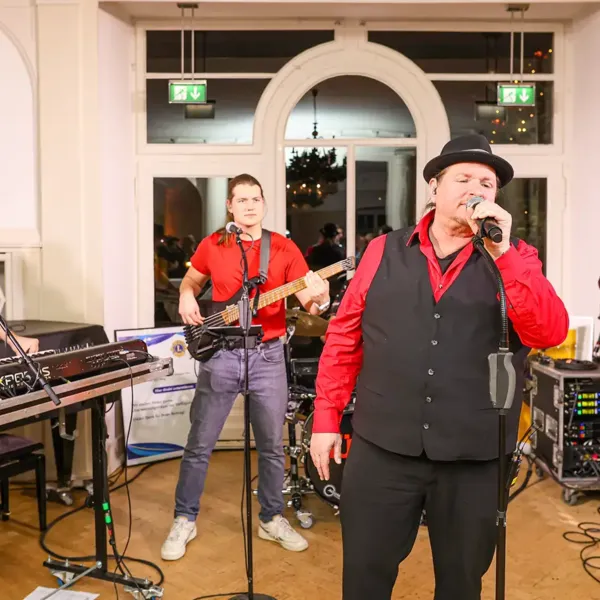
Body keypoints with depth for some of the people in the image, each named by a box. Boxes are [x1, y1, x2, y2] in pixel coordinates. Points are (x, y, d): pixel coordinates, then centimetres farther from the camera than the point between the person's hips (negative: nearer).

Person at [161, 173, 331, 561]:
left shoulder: (284, 248, 0)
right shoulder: (212, 246, 2)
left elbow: (309, 300, -5)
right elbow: (191, 280, 18)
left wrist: (318, 300, -28)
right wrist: (186, 298, -4)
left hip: (267, 355, 0)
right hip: (220, 354, 0)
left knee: (273, 445, 10)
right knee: (200, 444, 6)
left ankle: (272, 519, 28)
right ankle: (185, 520, 23)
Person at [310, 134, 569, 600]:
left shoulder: (515, 258, 3)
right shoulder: (384, 252, 4)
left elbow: (550, 334, -12)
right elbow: (344, 339, 5)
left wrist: (502, 253, -18)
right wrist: (327, 418, 3)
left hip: (477, 455, 0)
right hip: (383, 447, 0)